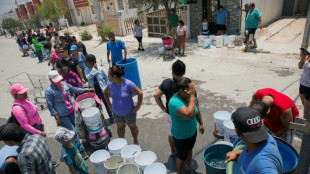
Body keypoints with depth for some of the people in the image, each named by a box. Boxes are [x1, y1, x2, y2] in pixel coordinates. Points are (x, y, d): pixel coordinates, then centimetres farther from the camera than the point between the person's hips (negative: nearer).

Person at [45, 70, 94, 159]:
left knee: (73, 129, 20)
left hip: (71, 111, 6)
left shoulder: (64, 84, -1)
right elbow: (50, 106, -13)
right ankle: (81, 150, 4)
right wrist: (57, 118, -15)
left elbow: (73, 89, 14)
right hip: (62, 116, -6)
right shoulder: (49, 91, -16)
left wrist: (86, 90, 11)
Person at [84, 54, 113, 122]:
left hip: (103, 91, -3)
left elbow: (106, 79, -5)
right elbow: (88, 77, -25)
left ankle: (111, 117, 33)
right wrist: (94, 68, -24)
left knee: (107, 104, 12)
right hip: (94, 92, 3)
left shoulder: (101, 69, -14)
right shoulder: (87, 69, -5)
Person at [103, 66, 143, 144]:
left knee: (132, 127, 19)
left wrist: (138, 107, -17)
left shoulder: (128, 84, -26)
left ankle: (135, 141, 43)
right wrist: (109, 105, 6)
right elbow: (105, 92, 10)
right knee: (120, 127, 23)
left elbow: (140, 94, -21)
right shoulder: (110, 84, -11)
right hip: (116, 113, 4)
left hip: (129, 112, -4)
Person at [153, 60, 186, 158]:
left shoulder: (166, 82, -12)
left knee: (172, 134, 26)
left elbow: (156, 95, -13)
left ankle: (173, 152, 47)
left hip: (169, 114, 4)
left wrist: (163, 108, -5)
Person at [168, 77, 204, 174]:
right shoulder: (174, 102, -36)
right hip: (181, 136, -6)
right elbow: (189, 115, -47)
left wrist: (201, 124, 13)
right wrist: (192, 96, -43)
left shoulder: (190, 96, -13)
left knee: (189, 150, 29)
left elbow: (197, 110, 6)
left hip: (193, 131, 7)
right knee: (182, 156, 16)